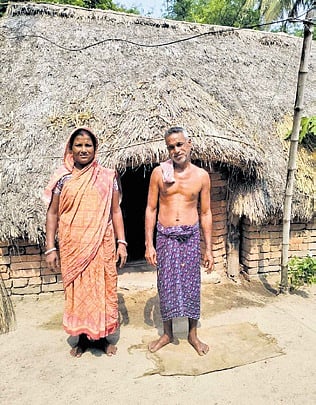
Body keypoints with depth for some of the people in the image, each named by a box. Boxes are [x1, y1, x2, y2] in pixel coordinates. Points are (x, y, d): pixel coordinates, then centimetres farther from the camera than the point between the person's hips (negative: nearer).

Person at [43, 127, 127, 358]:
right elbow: (52, 213, 3)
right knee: (77, 290, 10)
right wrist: (50, 248, -2)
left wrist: (121, 242, -3)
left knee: (103, 288, 8)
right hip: (72, 245, 1)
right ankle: (83, 337, 29)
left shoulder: (108, 177, 2)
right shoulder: (63, 178, 2)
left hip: (101, 244, 0)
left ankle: (105, 336, 28)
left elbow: (116, 211, 3)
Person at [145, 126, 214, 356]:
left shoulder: (201, 176, 0)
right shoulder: (159, 173, -2)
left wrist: (209, 249, 3)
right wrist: (149, 244, -4)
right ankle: (167, 334, 30)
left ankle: (193, 334, 30)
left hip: (190, 237, 0)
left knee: (192, 286, 9)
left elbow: (205, 213, 5)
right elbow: (151, 209, 1)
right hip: (165, 237, 0)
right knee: (166, 286, 9)